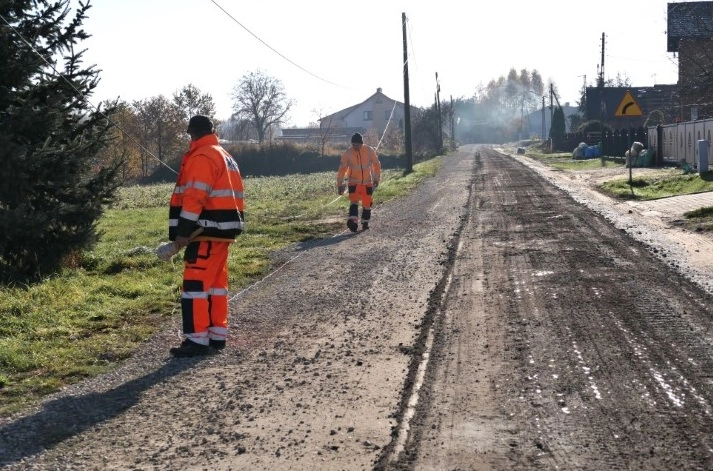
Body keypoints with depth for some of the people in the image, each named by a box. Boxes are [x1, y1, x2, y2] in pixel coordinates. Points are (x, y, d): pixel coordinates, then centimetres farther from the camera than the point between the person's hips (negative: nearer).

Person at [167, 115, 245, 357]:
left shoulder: (202, 157, -11)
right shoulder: (225, 156, 20)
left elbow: (195, 197, -20)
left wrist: (183, 231, -21)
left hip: (208, 231, -10)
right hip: (223, 229, 10)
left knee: (195, 283, -8)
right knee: (217, 282, 14)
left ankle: (197, 341, -8)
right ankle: (217, 336, 19)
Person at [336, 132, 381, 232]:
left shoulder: (369, 151, -6)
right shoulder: (347, 153, -7)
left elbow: (376, 164, 7)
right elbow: (342, 169, -2)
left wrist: (376, 178, 6)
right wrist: (339, 184, -2)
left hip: (367, 183, 1)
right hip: (354, 182, -1)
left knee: (367, 204, 5)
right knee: (354, 201, -20)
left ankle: (365, 223, 22)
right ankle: (353, 221, -32)